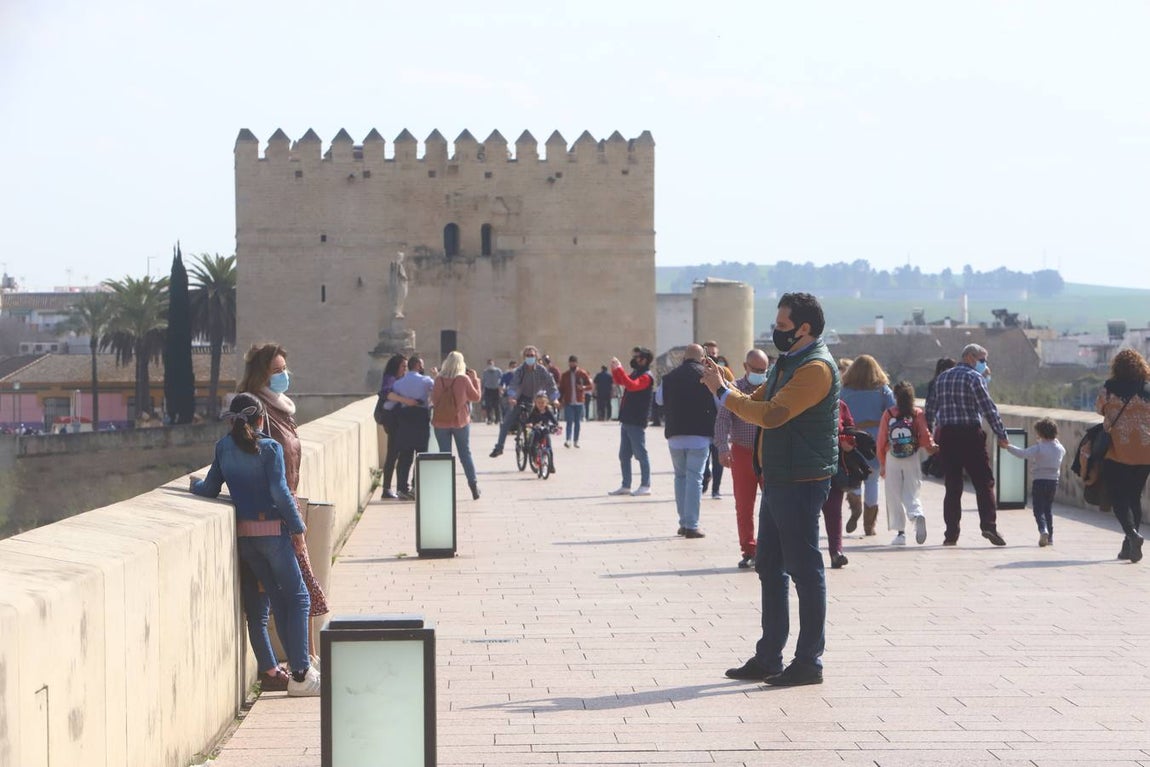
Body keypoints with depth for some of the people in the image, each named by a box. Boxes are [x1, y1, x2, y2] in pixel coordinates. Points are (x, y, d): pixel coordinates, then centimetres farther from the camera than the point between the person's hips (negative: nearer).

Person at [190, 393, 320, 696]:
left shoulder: (223, 447, 6)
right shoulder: (269, 447, -8)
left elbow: (210, 489, 8)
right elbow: (280, 491, -14)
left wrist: (195, 484, 30)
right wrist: (297, 528, -7)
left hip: (243, 533, 5)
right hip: (272, 529, -5)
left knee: (256, 604, 14)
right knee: (297, 598, 0)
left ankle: (270, 670, 17)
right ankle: (300, 674, -7)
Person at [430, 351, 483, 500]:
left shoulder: (439, 379, -7)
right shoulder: (464, 379, -10)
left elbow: (434, 399, 3)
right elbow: (476, 397, 1)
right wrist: (475, 379, 8)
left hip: (441, 422, 1)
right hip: (460, 421, -1)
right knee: (465, 454, 10)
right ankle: (473, 484, 6)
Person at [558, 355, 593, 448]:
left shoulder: (583, 374, 3)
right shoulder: (565, 375, 5)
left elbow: (590, 386, 3)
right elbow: (561, 389, 8)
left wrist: (583, 387, -18)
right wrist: (560, 400, 0)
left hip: (579, 402, 1)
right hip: (568, 402, -1)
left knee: (577, 422, 6)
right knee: (569, 421, -10)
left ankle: (576, 441, 12)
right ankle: (567, 440, -15)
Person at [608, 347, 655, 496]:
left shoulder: (646, 376, -12)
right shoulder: (635, 373, 17)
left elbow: (632, 385, -29)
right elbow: (619, 381, 25)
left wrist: (619, 369, -27)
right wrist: (614, 368, 7)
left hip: (636, 423, -9)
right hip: (626, 421, 9)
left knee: (641, 454, -4)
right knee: (624, 455, 11)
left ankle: (645, 486, 0)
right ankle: (625, 486, 16)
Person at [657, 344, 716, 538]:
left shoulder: (669, 377, 5)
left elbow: (658, 399, 21)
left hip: (675, 435, 3)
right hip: (699, 434, -3)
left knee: (680, 476, 16)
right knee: (695, 477, -2)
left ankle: (683, 522, 15)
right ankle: (691, 525, -7)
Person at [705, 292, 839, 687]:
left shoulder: (815, 368, -16)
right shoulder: (789, 362, 17)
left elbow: (771, 414, -24)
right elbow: (756, 402, 16)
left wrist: (724, 393, -15)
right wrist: (723, 385, -1)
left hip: (801, 483, -10)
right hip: (778, 480, 10)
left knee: (805, 570, -3)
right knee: (770, 568, 13)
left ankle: (809, 662, 3)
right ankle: (768, 658, 20)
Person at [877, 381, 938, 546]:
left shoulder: (888, 414, -1)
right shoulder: (918, 413, -2)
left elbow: (881, 440, 2)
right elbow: (925, 435, -9)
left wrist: (882, 463, 11)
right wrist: (932, 447, 11)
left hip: (892, 460, -1)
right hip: (912, 458, 1)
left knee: (894, 496, 7)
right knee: (911, 493, 7)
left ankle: (900, 532, 4)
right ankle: (918, 515, -25)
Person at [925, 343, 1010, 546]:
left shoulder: (941, 377, 16)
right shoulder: (974, 378, -3)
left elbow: (931, 408, 17)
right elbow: (988, 408, -8)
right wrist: (1001, 435, -4)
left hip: (946, 435, 5)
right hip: (970, 434, -5)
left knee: (952, 484, 7)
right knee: (984, 482, -1)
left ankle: (951, 533, 3)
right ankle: (988, 525, -14)